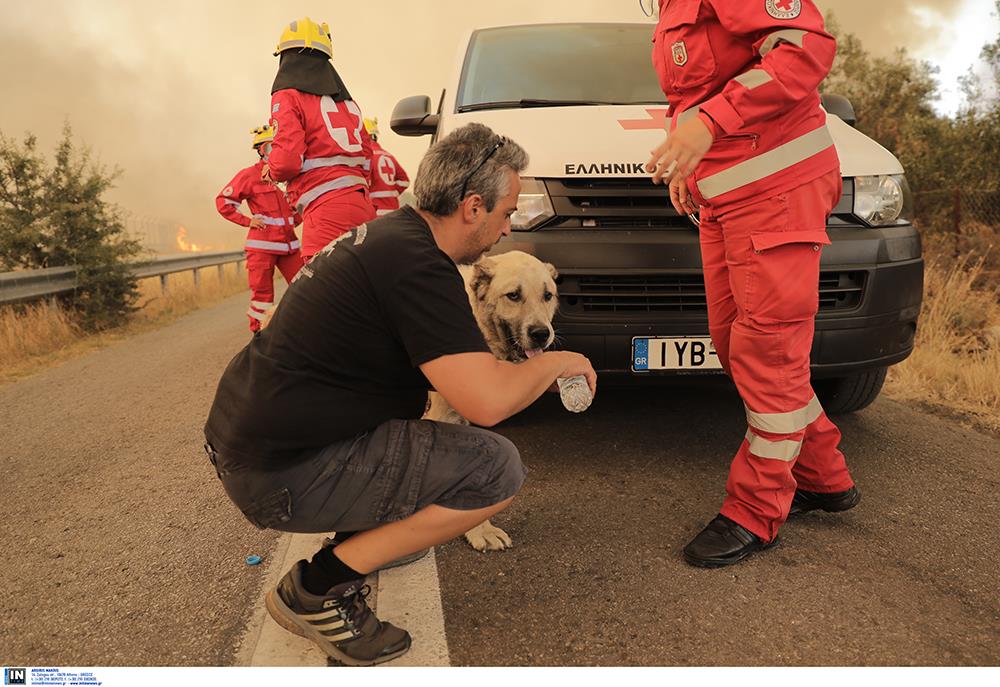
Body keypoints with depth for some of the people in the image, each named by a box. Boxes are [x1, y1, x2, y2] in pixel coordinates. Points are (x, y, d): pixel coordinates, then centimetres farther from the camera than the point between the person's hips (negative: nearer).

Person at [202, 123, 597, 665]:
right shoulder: (419, 263, -19)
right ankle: (317, 589, -5)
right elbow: (487, 402, -24)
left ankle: (373, 529, 18)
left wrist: (533, 372, 19)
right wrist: (554, 362, -4)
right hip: (278, 475, -10)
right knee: (498, 467, -14)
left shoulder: (389, 232, 11)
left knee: (418, 375, 25)